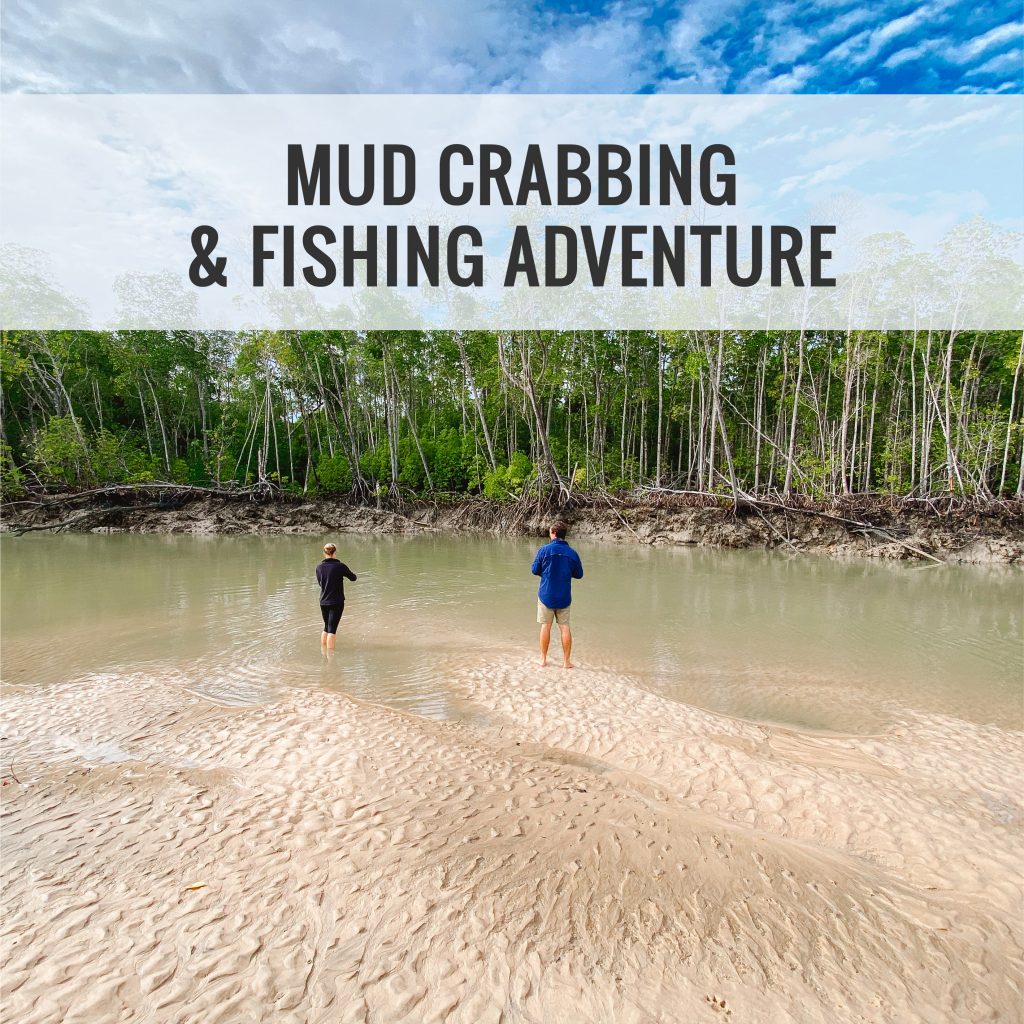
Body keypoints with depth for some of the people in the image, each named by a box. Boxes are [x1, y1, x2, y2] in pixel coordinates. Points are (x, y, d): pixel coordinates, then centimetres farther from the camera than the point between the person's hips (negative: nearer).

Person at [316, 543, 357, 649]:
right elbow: (353, 578, -2)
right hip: (337, 602, -5)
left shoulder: (319, 567, -1)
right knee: (332, 629, -3)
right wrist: (345, 573, 17)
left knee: (326, 627, 20)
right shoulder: (340, 566, -14)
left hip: (323, 602, 5)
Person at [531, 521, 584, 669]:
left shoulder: (544, 550, -9)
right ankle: (566, 661, 11)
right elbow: (579, 574, 7)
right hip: (564, 596, 2)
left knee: (545, 626, 8)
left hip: (546, 594, -2)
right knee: (565, 627, 7)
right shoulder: (572, 553, -1)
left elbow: (534, 570, -5)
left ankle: (543, 659, 15)